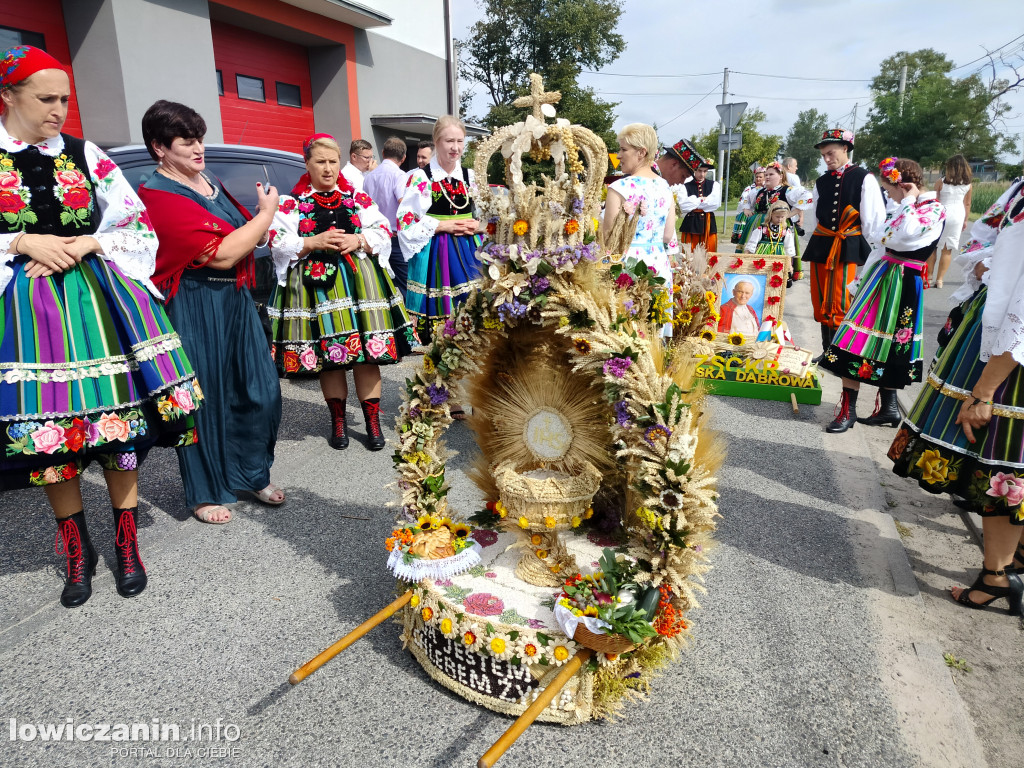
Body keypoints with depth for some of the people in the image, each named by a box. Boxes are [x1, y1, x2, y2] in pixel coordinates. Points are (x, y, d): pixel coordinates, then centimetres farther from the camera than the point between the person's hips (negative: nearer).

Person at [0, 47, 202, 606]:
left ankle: (126, 544, 16)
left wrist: (86, 245, -6)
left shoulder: (87, 156, 8)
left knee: (119, 417, 0)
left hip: (100, 301, 1)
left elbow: (137, 227, 9)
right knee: (48, 425, 4)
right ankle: (76, 550, 22)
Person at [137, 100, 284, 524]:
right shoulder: (158, 195, -13)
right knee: (205, 395, 4)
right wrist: (266, 213, -10)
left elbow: (247, 238, 24)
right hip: (195, 309, -7)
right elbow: (220, 254, -21)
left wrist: (264, 214, 1)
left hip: (236, 301, 8)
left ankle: (253, 473, 27)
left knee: (259, 387, 8)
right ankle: (205, 493, 22)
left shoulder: (211, 182, 12)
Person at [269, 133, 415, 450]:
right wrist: (313, 242, -13)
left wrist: (358, 240, -9)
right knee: (327, 355, 5)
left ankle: (373, 421, 11)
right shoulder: (292, 203, 7)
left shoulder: (358, 198, 12)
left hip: (359, 281, 1)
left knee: (367, 352, -1)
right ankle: (338, 422, 21)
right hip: (317, 283, 0)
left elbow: (383, 232, 9)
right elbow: (277, 243, 0)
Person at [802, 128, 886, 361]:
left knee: (841, 304, -8)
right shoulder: (821, 182, 13)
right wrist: (813, 246, 12)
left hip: (849, 248, -5)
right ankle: (827, 351, 18)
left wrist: (870, 251, -7)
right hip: (821, 246, 5)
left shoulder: (864, 178, -2)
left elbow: (873, 219, -4)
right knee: (821, 302, 8)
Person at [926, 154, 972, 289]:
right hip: (958, 216, 2)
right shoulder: (968, 184, 2)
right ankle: (939, 280, 5)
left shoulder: (941, 182, -6)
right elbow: (967, 204, 9)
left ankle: (928, 277, 8)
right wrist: (965, 220, 19)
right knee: (947, 250, 4)